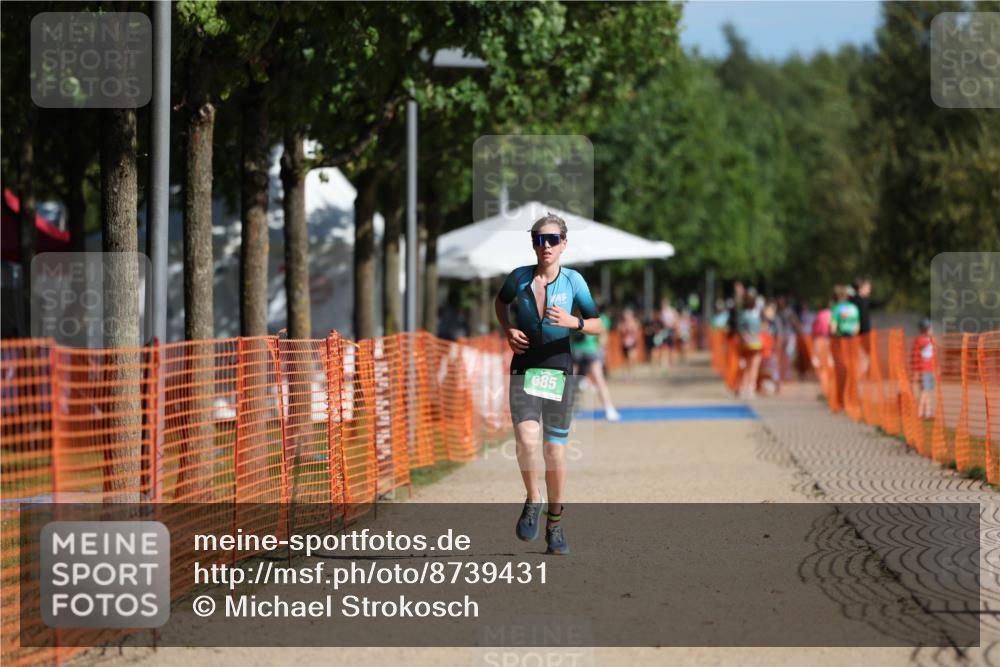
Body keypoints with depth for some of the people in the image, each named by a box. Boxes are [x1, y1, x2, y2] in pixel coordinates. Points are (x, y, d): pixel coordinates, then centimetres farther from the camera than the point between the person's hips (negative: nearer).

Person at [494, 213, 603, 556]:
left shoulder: (573, 281, -2)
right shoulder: (519, 277, 0)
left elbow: (598, 325, 0)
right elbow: (501, 302, 21)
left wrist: (573, 322, -19)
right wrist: (508, 330, 4)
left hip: (560, 369, 0)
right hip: (524, 369, 0)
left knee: (556, 450, 4)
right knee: (527, 439, -23)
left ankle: (554, 524, 21)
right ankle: (533, 502, 2)